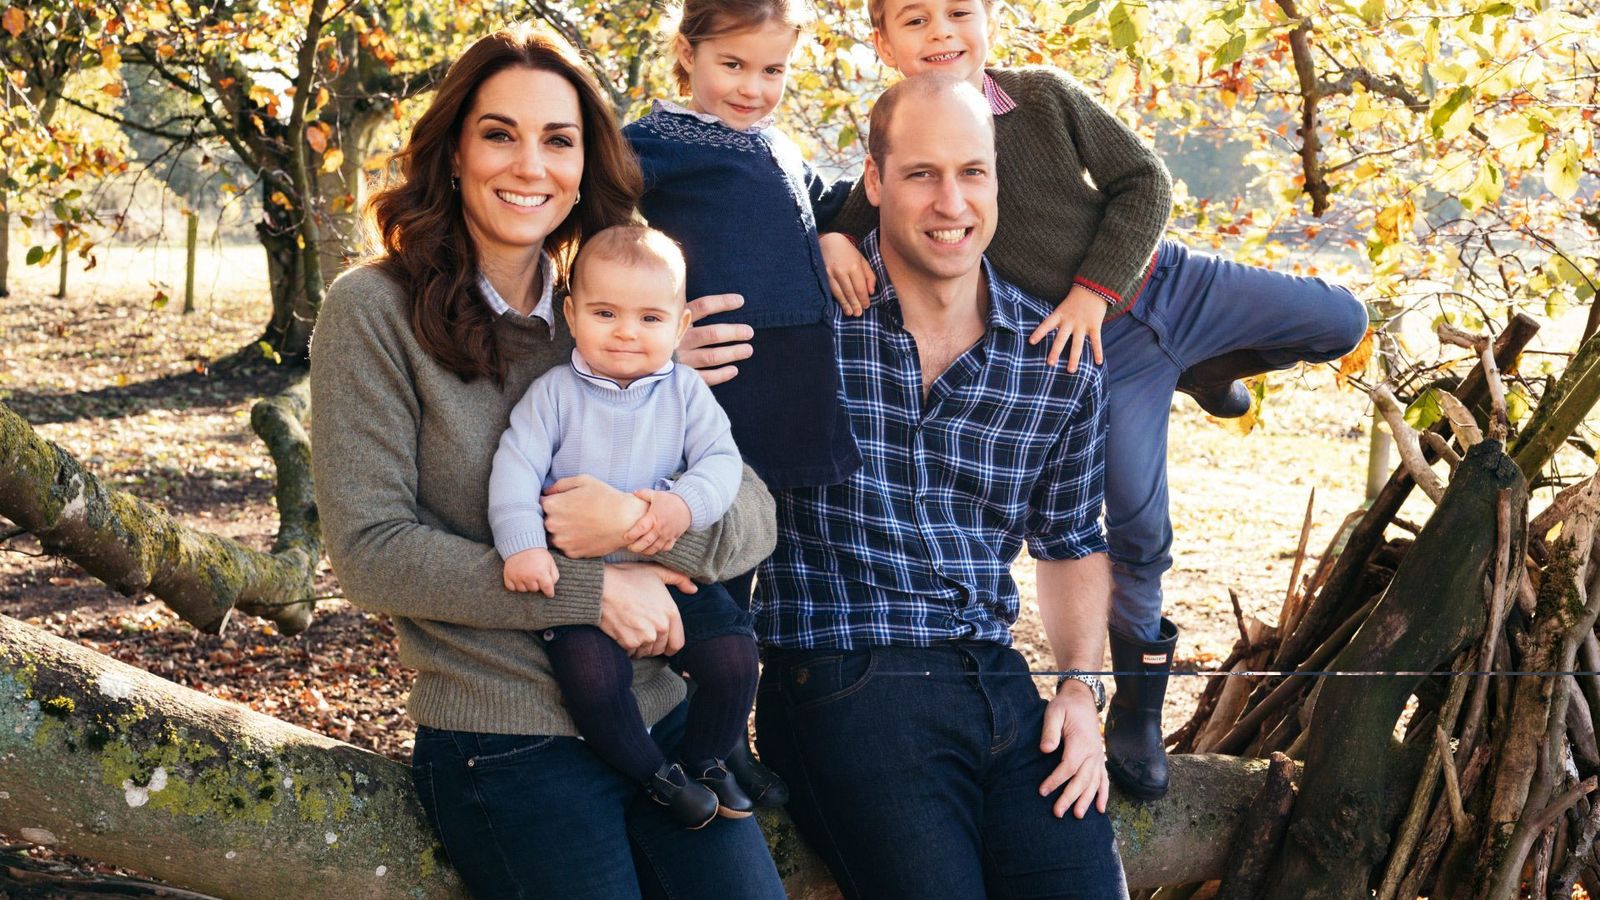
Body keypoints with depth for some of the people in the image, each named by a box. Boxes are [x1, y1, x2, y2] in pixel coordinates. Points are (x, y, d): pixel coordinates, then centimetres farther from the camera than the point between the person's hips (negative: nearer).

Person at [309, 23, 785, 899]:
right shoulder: (375, 312, -3)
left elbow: (753, 516, 5)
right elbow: (371, 552, -11)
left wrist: (638, 521, -16)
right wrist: (592, 591, -14)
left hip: (662, 723, 4)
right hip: (502, 750, -4)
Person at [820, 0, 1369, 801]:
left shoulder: (1043, 94, -8)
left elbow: (1143, 180, -6)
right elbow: (848, 215, -3)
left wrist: (1095, 288, -16)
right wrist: (832, 241, -28)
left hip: (1169, 283, 3)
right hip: (1103, 357, -2)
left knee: (1340, 322, 3)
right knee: (1137, 530, -4)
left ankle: (1204, 371, 30)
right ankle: (1139, 703, 18)